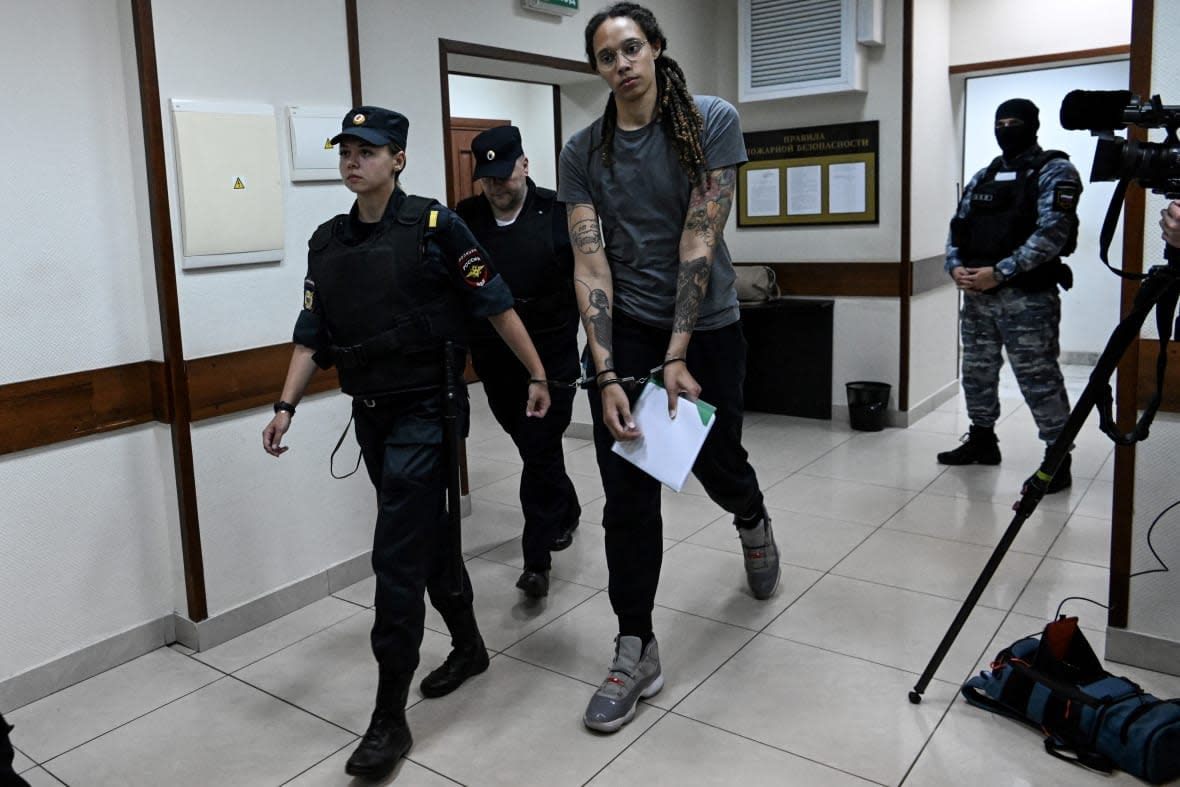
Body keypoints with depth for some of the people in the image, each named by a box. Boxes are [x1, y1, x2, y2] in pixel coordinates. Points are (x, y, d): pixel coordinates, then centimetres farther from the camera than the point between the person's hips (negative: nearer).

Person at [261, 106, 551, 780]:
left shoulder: (435, 225, -8)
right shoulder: (327, 242, 9)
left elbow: (495, 303, -6)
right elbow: (312, 336, 10)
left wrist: (538, 374, -4)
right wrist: (286, 407, 2)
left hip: (426, 410, -6)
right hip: (371, 415, 6)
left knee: (397, 557, -7)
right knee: (429, 538, 18)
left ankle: (391, 717, 3)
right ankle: (469, 647, 39)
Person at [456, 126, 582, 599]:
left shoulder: (557, 214, -6)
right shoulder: (464, 220, 2)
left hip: (551, 357, -4)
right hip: (495, 361, 4)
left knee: (541, 453, -3)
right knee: (533, 448, 18)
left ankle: (537, 558, 5)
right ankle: (567, 511, 43)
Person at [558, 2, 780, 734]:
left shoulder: (712, 121, -7)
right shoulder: (584, 152, -1)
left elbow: (700, 241, -14)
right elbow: (589, 264, -8)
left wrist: (677, 357, -18)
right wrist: (607, 376, -18)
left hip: (707, 325, -1)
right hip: (624, 330, 1)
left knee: (718, 463, 15)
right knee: (628, 497, 0)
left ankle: (753, 523, 53)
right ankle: (636, 652, 13)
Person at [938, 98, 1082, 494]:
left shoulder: (1054, 171, -3)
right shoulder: (982, 177, 17)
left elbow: (1052, 233, -14)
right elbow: (958, 227, 16)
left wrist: (1000, 272, -20)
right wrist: (956, 267, -3)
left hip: (1028, 297, -7)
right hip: (977, 295, 7)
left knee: (1039, 379, -5)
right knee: (976, 372, 14)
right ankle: (982, 440, 30)